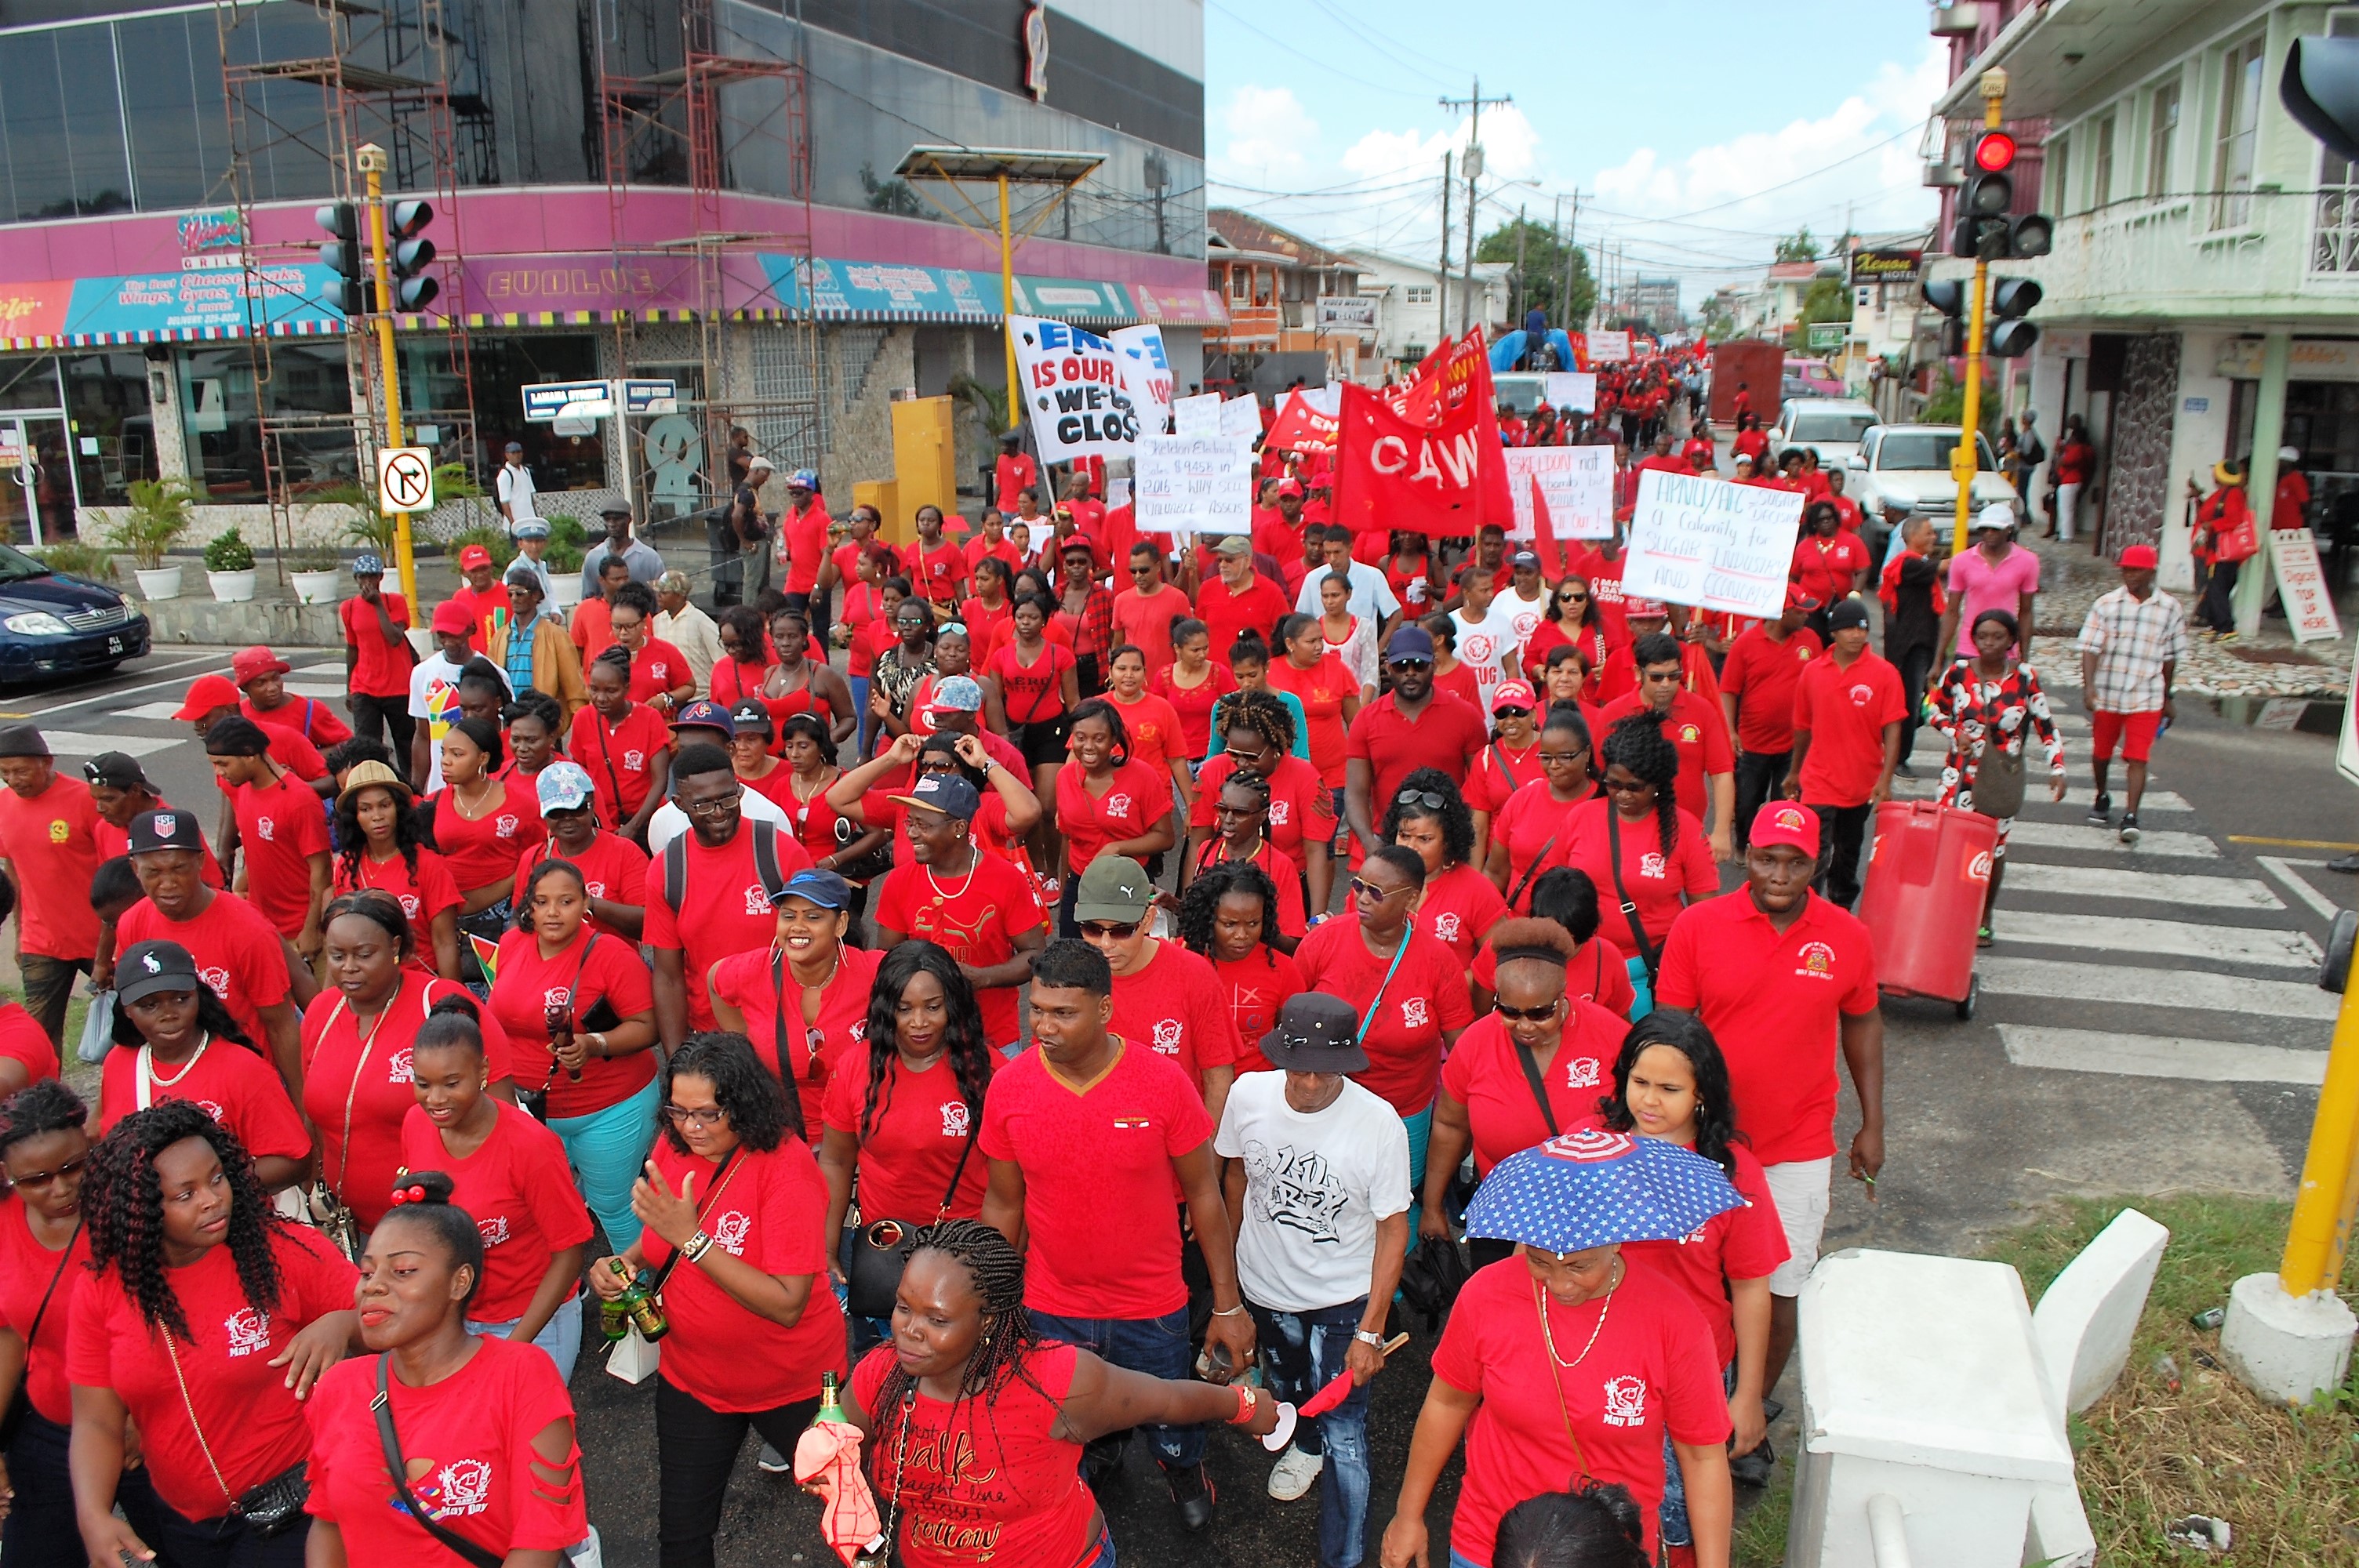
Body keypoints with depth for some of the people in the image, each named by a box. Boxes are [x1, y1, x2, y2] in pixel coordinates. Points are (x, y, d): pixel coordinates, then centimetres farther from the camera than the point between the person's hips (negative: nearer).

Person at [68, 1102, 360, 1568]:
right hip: (177, 1522, 4)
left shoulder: (290, 1253, -16)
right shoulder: (103, 1292, -6)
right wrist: (94, 1515, -21)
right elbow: (98, 1423, -5)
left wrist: (342, 1323, -31)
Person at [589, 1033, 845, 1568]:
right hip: (691, 1378, 4)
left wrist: (692, 1237, -35)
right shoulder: (672, 1148, -9)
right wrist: (623, 1263, -12)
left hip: (791, 1383, -4)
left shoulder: (785, 1163, -26)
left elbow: (787, 1304, -31)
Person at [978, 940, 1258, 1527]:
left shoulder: (1163, 1082, -20)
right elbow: (1003, 1205, -1)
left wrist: (1228, 1304, -6)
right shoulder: (1008, 1088, -14)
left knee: (1170, 1421, 20)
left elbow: (1204, 1194, -9)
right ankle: (1097, 1460, 58)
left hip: (1153, 1310, -1)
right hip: (1051, 1313, 1)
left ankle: (1184, 1468, 56)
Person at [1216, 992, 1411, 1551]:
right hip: (1264, 1289, 4)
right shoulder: (1248, 1095, -18)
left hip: (1343, 1300, -4)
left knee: (1343, 1436, -2)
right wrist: (1230, 1267, 14)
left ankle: (1343, 1557, 18)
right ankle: (1305, 1445, 61)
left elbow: (1393, 1228, -17)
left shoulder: (1379, 1122, -27)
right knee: (1285, 1388, 29)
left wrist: (1371, 1330, -16)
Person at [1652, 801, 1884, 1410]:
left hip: (1799, 1148, 1)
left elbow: (1862, 1024, 9)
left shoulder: (1847, 937, -5)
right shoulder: (1697, 926, -10)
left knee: (1780, 1288, 6)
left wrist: (1872, 1124, 8)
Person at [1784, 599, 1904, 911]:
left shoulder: (1885, 674, -8)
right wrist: (1794, 772, 17)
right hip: (1818, 783, 0)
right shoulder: (1812, 671, -2)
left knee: (1848, 855, 19)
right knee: (1814, 858, -7)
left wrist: (1885, 779, -21)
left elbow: (1892, 729, -11)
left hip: (1862, 785, 0)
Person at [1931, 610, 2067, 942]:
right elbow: (1933, 707, 10)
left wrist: (2057, 768, -10)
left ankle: (1984, 918, 24)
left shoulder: (2025, 678, -6)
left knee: (1994, 847, 8)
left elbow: (2046, 726, -2)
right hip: (1961, 774, 1)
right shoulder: (1958, 674, -4)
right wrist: (1954, 732, -8)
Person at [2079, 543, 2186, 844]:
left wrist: (2167, 699, 15)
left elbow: (2170, 658, 10)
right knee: (2101, 753, 16)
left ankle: (2131, 816, -6)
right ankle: (2102, 799, 39)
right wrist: (2088, 685, -23)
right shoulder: (2106, 604, -4)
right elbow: (2091, 648, -9)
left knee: (2138, 759, -8)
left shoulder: (2170, 609, 1)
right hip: (2107, 695, 1)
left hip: (2146, 699, -1)